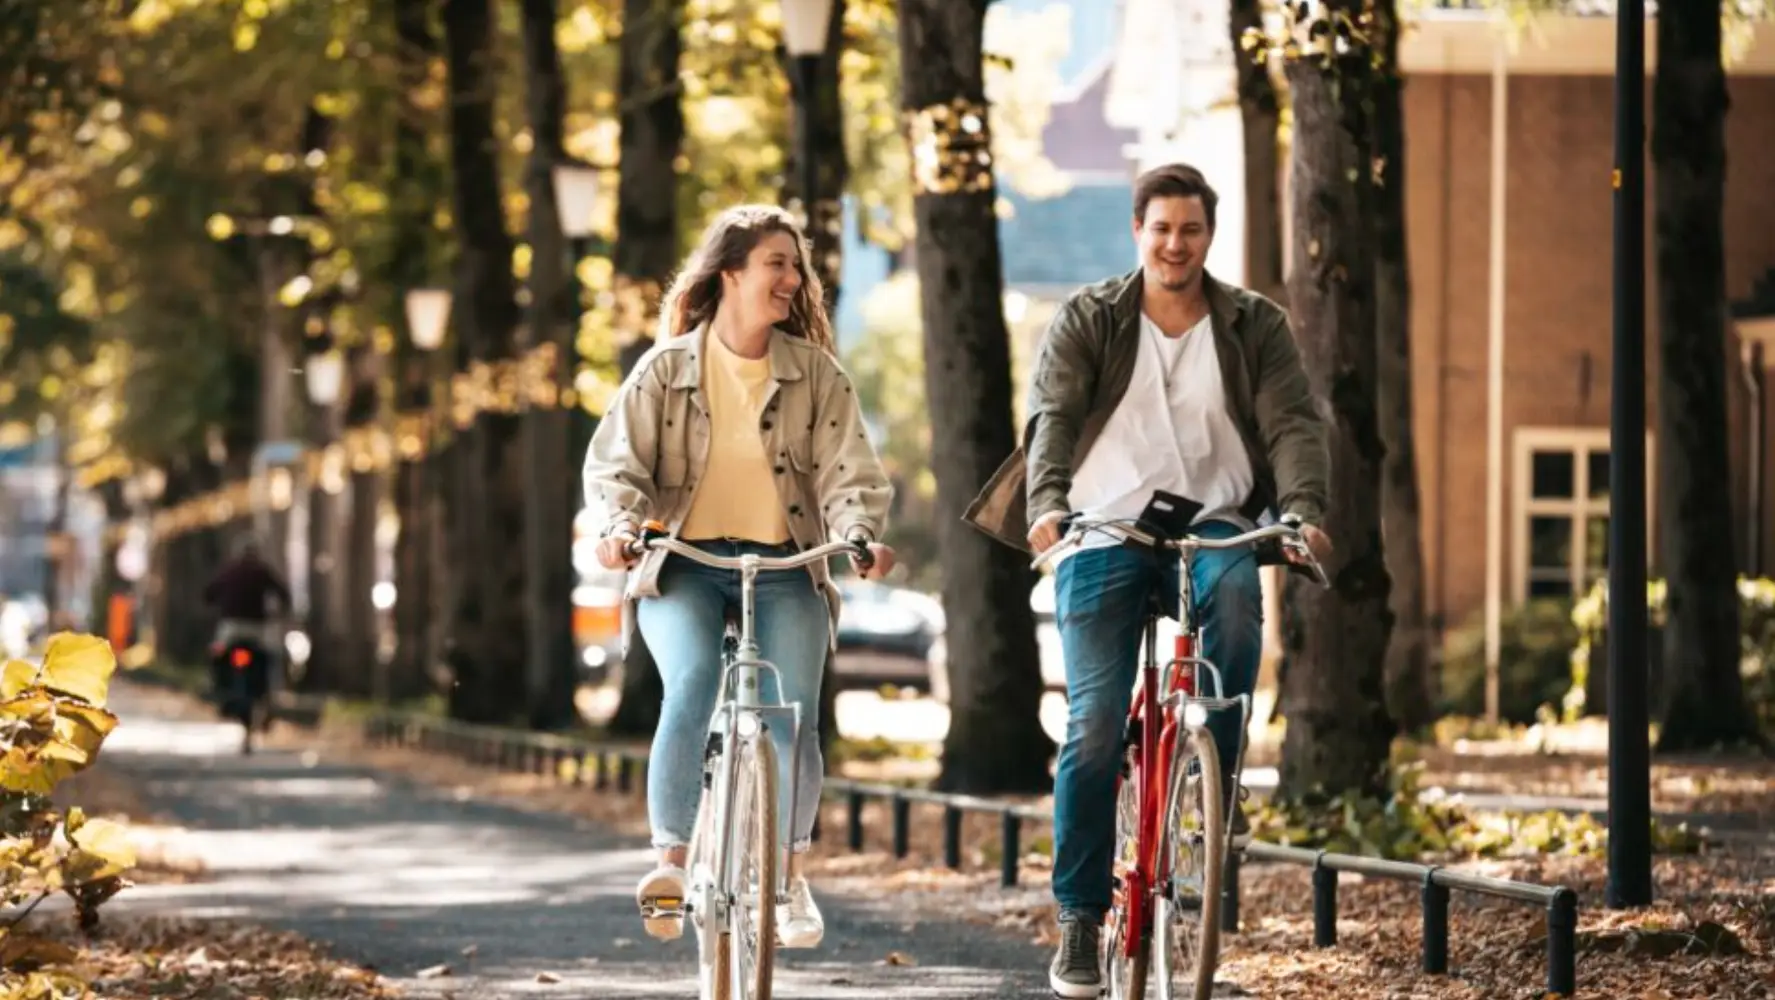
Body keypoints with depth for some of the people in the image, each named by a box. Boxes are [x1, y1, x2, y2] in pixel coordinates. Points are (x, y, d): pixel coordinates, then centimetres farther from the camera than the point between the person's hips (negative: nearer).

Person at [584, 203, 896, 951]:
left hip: (785, 568, 1)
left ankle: (790, 876, 11)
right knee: (691, 691, -28)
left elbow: (849, 470, -1)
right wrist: (620, 525, -21)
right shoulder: (667, 369, 5)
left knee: (792, 721, -13)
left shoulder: (816, 373, 6)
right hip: (684, 565, -1)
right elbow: (617, 462, 0)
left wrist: (858, 535, -21)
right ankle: (671, 860, -16)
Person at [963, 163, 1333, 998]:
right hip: (1105, 532, 0)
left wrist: (1303, 508, -23)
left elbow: (1294, 424, -4)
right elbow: (1052, 417, -8)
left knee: (1235, 599, -36)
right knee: (1095, 727, -9)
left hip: (1211, 527, 0)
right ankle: (1079, 918, 0)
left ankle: (1216, 782, -17)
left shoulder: (1254, 326, 8)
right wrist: (1045, 505, -27)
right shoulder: (1086, 321, 5)